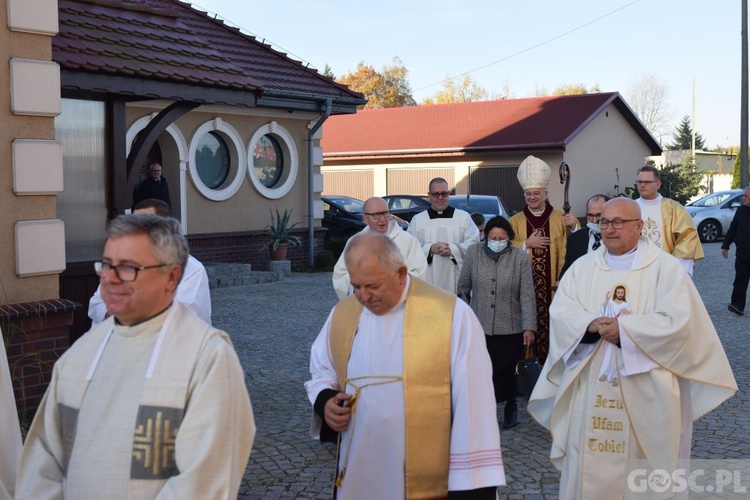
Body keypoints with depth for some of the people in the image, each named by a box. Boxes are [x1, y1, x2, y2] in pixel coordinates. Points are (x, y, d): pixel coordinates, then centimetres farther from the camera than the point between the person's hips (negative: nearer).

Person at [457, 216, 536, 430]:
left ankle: (510, 405, 32)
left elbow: (527, 295, -5)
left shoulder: (520, 258, -4)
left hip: (510, 329, -1)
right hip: (480, 327, 1)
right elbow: (463, 288, 9)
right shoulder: (473, 253, 0)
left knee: (506, 372, 3)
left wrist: (529, 327, -9)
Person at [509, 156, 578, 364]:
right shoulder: (516, 221, 10)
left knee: (551, 322, -5)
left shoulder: (560, 218, 8)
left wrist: (574, 227, -13)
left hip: (552, 284, 0)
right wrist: (526, 243, -7)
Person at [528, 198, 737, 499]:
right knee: (588, 465, 8)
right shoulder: (583, 266, 9)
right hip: (590, 390, 3)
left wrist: (623, 329, -17)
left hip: (644, 392, -3)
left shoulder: (666, 267, -2)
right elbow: (560, 313, -1)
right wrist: (592, 324, -20)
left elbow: (677, 322, -12)